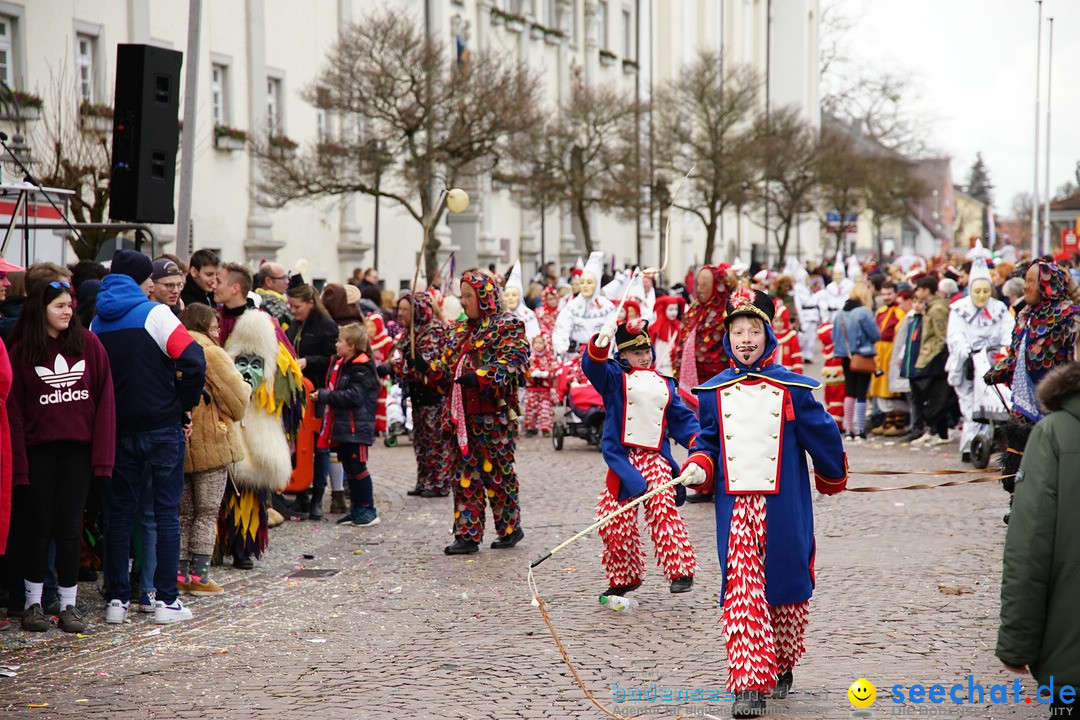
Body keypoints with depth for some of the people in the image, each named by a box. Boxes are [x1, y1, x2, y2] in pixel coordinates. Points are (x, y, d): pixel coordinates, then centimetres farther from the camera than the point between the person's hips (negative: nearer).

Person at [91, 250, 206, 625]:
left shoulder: (97, 323, 7)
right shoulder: (153, 314, -9)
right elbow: (193, 361, -19)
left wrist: (108, 416, 16)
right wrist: (186, 406, -6)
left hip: (118, 429, 4)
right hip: (162, 426, -4)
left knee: (119, 512, 9)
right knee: (166, 510, 2)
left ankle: (117, 599, 7)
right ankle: (166, 600, 2)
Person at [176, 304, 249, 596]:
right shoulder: (211, 355, -12)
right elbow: (237, 402, -9)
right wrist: (245, 386, 11)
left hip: (178, 448, 6)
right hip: (211, 445, -6)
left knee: (185, 512, 14)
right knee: (207, 513, 2)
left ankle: (180, 574, 13)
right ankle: (199, 576, 1)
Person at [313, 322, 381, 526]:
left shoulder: (361, 368, -15)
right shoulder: (339, 364, 14)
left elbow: (353, 395, -24)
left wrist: (323, 395, -20)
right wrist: (321, 397, 6)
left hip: (356, 428, -9)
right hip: (341, 427, 9)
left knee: (357, 467, -6)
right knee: (349, 469, 13)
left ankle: (368, 510, 1)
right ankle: (357, 509, 20)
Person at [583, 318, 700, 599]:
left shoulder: (664, 384, 17)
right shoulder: (614, 377, 5)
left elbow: (681, 418, 17)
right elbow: (593, 366, -17)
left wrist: (697, 440, -3)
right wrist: (600, 344, -39)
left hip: (656, 458, 1)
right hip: (622, 459, -1)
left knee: (663, 510, -20)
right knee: (614, 522, 2)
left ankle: (681, 571, -17)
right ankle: (623, 577, 23)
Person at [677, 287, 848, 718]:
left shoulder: (793, 388, -2)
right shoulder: (713, 391, 6)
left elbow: (823, 439, 7)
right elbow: (708, 441, 13)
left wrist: (831, 480, 18)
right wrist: (698, 467, -7)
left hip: (784, 509, -1)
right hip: (735, 507, 1)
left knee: (787, 587, 9)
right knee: (741, 594, -7)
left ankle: (782, 666, 32)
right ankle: (750, 683, -8)